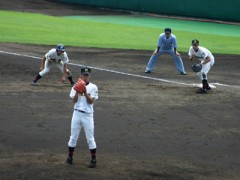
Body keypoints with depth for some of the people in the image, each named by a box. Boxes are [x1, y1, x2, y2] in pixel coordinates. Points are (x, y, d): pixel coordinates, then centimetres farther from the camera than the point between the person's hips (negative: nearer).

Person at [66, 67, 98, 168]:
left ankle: (93, 160, 5)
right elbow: (74, 100, -4)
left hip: (88, 115, -2)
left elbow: (91, 101, -9)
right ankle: (70, 157, 19)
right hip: (77, 114, 2)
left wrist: (85, 92, -20)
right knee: (73, 137, 8)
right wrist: (77, 92, -19)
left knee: (90, 138, -1)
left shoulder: (93, 87, -2)